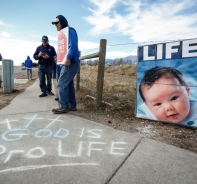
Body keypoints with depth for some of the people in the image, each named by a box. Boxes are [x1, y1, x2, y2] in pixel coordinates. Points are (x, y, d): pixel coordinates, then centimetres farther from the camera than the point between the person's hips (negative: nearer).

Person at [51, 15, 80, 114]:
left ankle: (64, 106, -5)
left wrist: (68, 58, -27)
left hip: (70, 62, -10)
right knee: (68, 84, 10)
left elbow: (73, 45, -19)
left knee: (62, 84, -11)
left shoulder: (70, 31, -5)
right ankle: (72, 105, 17)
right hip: (67, 62, 10)